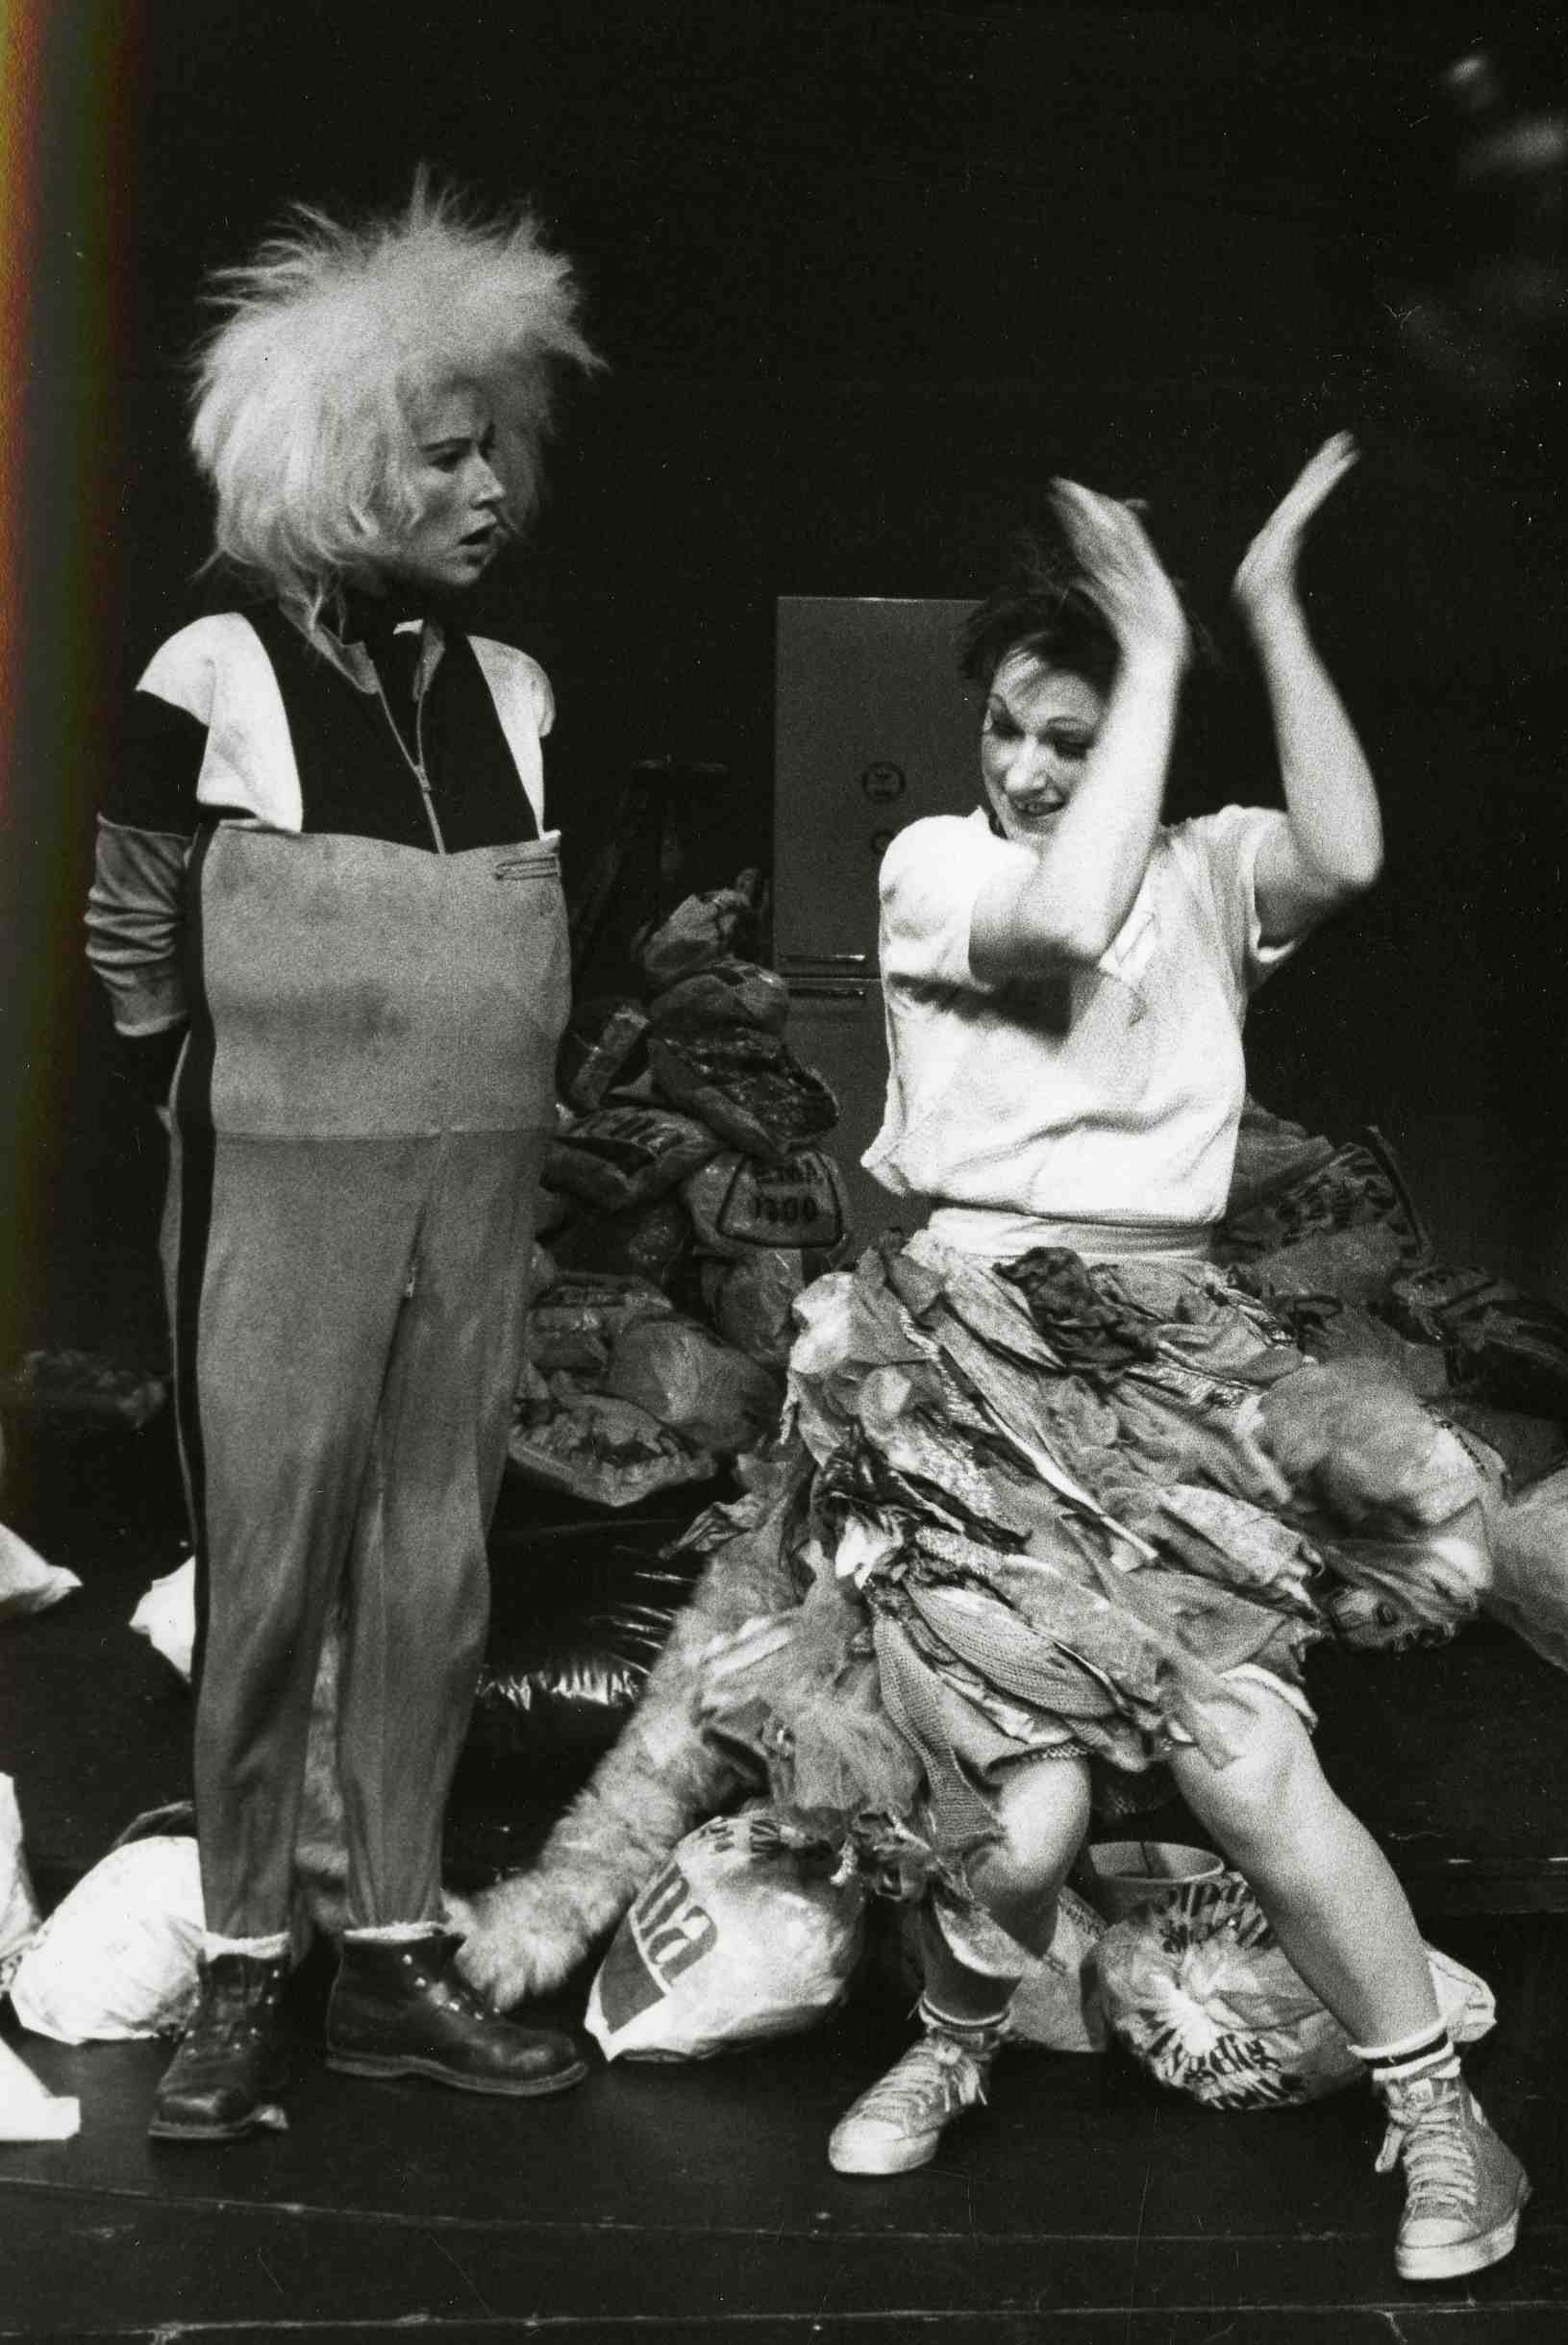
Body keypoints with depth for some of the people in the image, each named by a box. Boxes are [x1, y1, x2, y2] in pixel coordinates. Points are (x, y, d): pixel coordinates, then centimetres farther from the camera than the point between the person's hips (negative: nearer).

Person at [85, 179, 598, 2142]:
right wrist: (233, 1097, 7)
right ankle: (238, 1973, 12)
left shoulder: (508, 690, 7)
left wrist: (481, 1100, 15)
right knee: (266, 1578, 1)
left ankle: (396, 1959, 18)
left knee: (432, 1579, 8)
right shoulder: (218, 676, -7)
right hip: (282, 1191, -4)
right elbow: (129, 941, 1)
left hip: (478, 1195, 5)